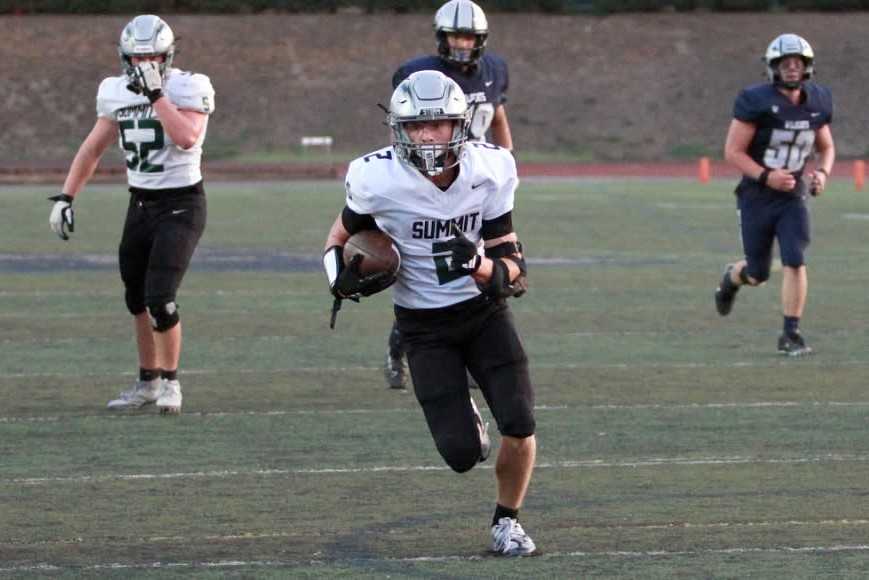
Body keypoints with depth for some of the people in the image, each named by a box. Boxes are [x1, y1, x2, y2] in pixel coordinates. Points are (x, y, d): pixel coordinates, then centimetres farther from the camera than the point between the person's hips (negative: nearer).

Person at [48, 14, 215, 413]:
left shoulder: (188, 89, -12)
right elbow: (93, 148, 13)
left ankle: (170, 382, 4)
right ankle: (148, 382, 27)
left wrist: (156, 94, -28)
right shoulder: (117, 93, 4)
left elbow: (186, 138, -30)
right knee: (137, 300, 11)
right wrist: (65, 197, 8)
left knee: (160, 300, -14)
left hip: (181, 205, -6)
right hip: (140, 205, 6)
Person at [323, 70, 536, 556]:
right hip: (425, 328, -1)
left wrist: (479, 265, -33)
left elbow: (514, 270, -11)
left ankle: (508, 520, 13)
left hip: (485, 312, 1)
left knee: (520, 424, -15)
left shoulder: (489, 173, -15)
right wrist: (344, 277, -18)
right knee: (462, 455, -9)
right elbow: (344, 234, 2)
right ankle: (463, 416, 30)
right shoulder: (380, 181, -20)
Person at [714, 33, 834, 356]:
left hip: (793, 197, 3)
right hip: (757, 197, -3)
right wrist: (766, 176, -26)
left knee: (795, 261, -13)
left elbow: (826, 147, 15)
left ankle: (791, 334, -5)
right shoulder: (756, 102, -16)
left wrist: (822, 172, -6)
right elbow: (733, 151, -14)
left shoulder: (817, 103, 0)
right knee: (758, 275, 7)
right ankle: (732, 278, 44)